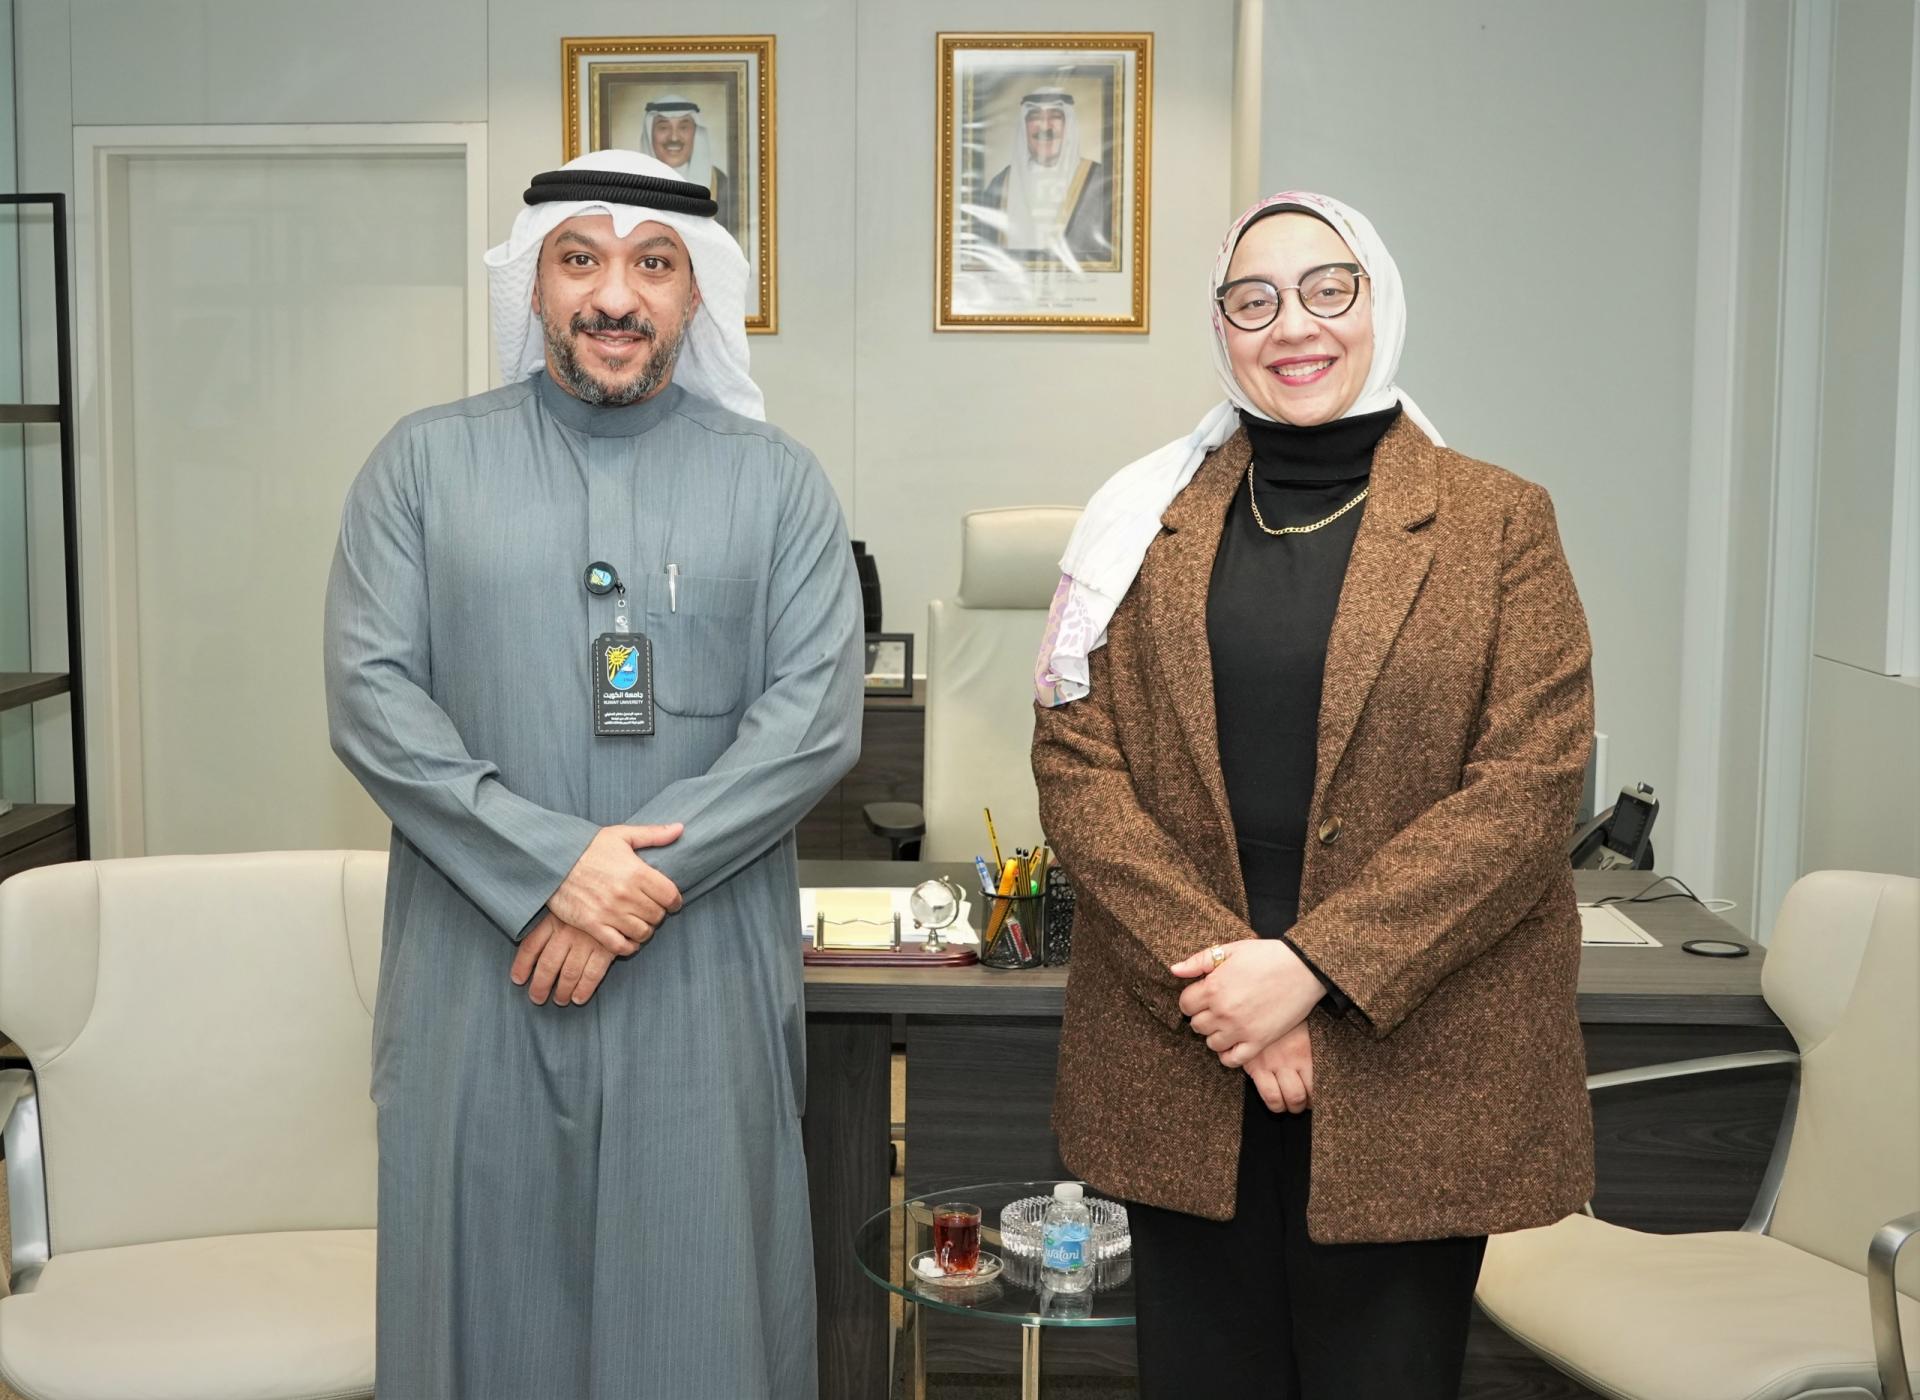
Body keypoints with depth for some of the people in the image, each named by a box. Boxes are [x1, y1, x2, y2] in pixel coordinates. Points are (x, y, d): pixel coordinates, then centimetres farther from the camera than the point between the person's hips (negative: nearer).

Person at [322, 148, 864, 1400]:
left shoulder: (775, 480, 5)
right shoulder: (426, 464, 6)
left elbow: (816, 716, -5)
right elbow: (371, 695, -3)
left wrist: (643, 876, -14)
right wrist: (551, 866, -14)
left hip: (704, 978, 0)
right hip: (476, 967, 1)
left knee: (697, 1293, 7)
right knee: (488, 1291, 10)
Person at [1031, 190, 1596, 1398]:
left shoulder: (1499, 523, 0)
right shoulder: (1150, 522, 6)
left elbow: (1533, 782, -8)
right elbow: (1074, 758, -1)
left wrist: (1312, 965, -16)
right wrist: (1212, 968, -13)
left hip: (1411, 1065, -1)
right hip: (1183, 1070, 2)